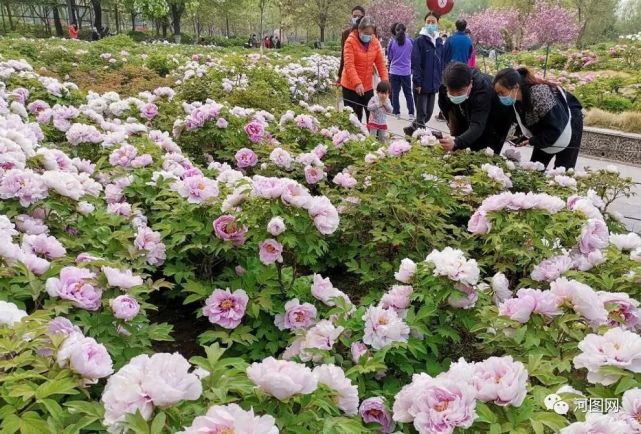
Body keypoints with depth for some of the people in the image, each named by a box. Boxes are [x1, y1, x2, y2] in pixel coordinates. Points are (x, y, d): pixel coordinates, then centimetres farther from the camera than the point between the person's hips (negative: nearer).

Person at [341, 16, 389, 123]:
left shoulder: (375, 42, 3)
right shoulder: (350, 41, -12)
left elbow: (381, 63, 4)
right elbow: (349, 65, -21)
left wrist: (385, 80, -11)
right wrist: (357, 83, -33)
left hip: (368, 86, 4)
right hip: (351, 86, -4)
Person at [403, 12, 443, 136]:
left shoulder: (439, 42, 11)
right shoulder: (420, 40, -7)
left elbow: (441, 64, 15)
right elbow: (415, 63, -12)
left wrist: (439, 81, 10)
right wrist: (418, 82, -17)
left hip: (434, 84, 6)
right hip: (422, 84, -6)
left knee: (428, 114, 11)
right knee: (421, 114, -4)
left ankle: (412, 130, 27)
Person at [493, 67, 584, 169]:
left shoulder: (539, 94, -38)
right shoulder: (516, 97, -15)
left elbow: (555, 128, -31)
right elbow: (522, 119, 4)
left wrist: (532, 141, -26)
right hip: (547, 127, 7)